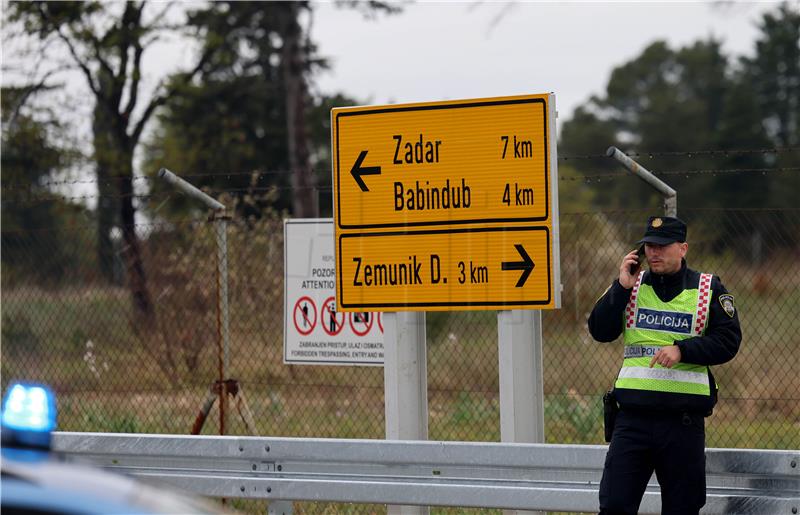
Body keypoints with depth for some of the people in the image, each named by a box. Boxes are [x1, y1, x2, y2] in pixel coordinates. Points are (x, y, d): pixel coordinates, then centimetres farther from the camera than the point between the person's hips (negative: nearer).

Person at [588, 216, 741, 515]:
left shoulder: (708, 289, 4)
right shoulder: (632, 285, 11)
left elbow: (728, 341, -3)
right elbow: (600, 331, 0)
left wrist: (682, 349, -15)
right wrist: (622, 287, -8)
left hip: (685, 420, -1)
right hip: (633, 416, 2)